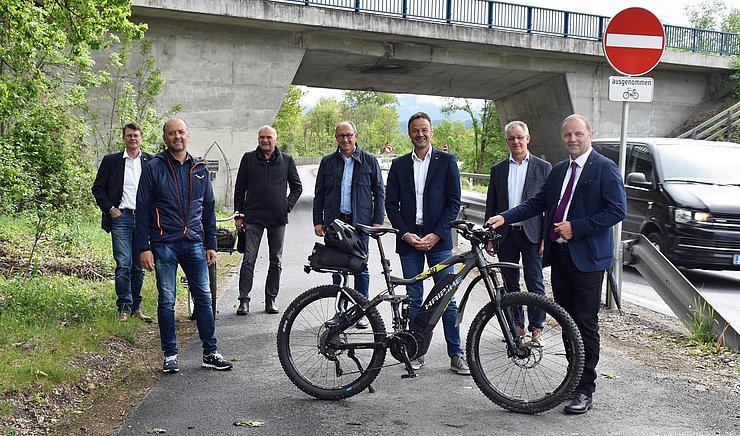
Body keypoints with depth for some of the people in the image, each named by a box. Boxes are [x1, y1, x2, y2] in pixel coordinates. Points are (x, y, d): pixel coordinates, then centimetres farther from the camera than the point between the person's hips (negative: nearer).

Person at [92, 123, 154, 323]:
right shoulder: (111, 160, 7)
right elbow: (98, 188, 9)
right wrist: (109, 208, -3)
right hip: (121, 217, -1)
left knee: (139, 266, 7)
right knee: (123, 264, -8)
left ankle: (136, 306, 17)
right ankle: (124, 308, -1)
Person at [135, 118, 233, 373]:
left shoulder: (200, 168, 11)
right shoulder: (154, 168, 1)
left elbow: (209, 208, 16)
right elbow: (142, 209, -1)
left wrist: (211, 244, 11)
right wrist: (143, 247, -7)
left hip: (194, 244, 3)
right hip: (164, 244, -3)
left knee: (204, 298, 3)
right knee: (166, 301, 2)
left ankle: (210, 353, 12)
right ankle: (170, 355, 13)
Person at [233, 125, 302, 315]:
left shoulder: (287, 160, 6)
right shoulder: (248, 158, 5)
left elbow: (297, 187, 14)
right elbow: (239, 188, 8)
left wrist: (287, 206, 0)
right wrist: (239, 214, 2)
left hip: (277, 218, 1)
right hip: (253, 217, -1)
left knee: (276, 261, 7)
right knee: (248, 260, -5)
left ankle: (271, 300, 16)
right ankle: (244, 300, 0)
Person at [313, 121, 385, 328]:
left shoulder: (369, 160, 5)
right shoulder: (327, 162, 10)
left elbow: (379, 192, 6)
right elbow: (319, 194, 12)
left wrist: (378, 220, -2)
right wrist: (318, 221, 4)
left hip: (360, 222, -2)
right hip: (334, 222, 2)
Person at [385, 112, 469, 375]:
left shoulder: (447, 161, 3)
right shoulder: (399, 165, 10)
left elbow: (454, 202, 0)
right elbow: (391, 203, 7)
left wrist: (436, 234, -9)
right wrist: (406, 234, -6)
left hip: (438, 240, -2)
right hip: (408, 239, 2)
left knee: (447, 299, -1)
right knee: (414, 299, 7)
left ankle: (456, 355, 8)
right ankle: (416, 352, 17)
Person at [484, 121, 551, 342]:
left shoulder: (543, 167, 2)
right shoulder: (498, 169, 9)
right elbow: (491, 205, 11)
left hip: (531, 234, -3)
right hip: (505, 234, 3)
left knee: (534, 283, 1)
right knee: (510, 283, 9)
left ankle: (536, 328, 12)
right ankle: (517, 324, 22)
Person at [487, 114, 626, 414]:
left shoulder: (605, 168, -6)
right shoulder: (559, 170, 16)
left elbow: (617, 210, -13)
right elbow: (537, 203, 15)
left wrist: (575, 227, -17)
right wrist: (505, 218, 2)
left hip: (587, 257, -7)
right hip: (559, 255, 7)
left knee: (585, 323, -2)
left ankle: (585, 390, 8)